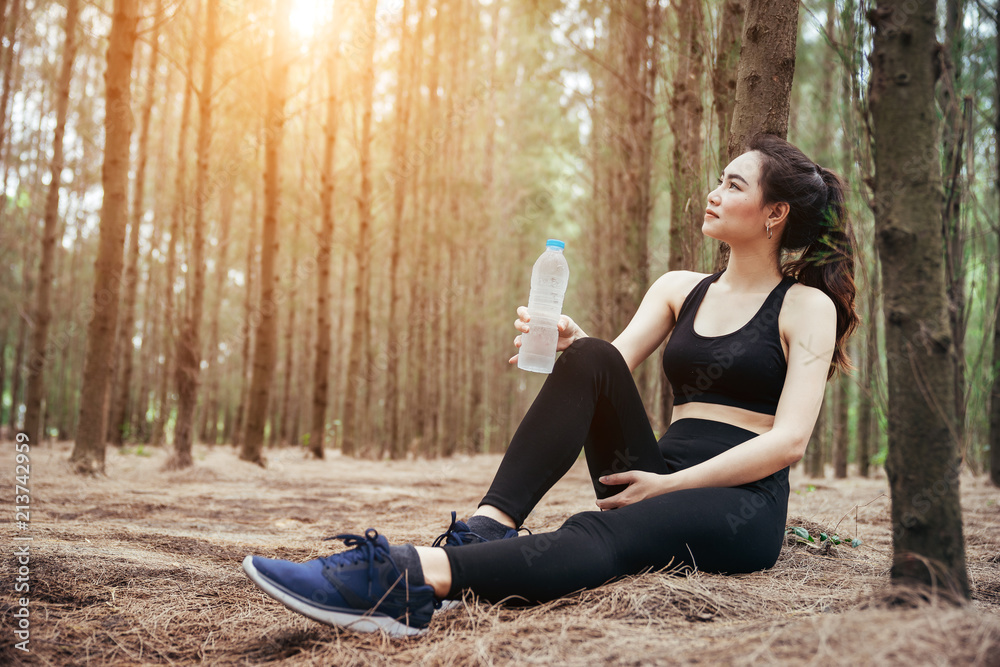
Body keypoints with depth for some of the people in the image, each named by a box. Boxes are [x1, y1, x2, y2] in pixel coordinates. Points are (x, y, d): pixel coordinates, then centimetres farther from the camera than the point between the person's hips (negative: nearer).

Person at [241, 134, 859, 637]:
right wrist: (570, 342, -19)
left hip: (742, 506, -4)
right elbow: (613, 368, 4)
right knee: (592, 359, -23)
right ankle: (485, 529, -37)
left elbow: (788, 441, -10)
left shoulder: (809, 305, 2)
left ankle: (418, 577, -58)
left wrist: (668, 485, -15)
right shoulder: (679, 289, 18)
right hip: (659, 486, 4)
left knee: (601, 537, -37)